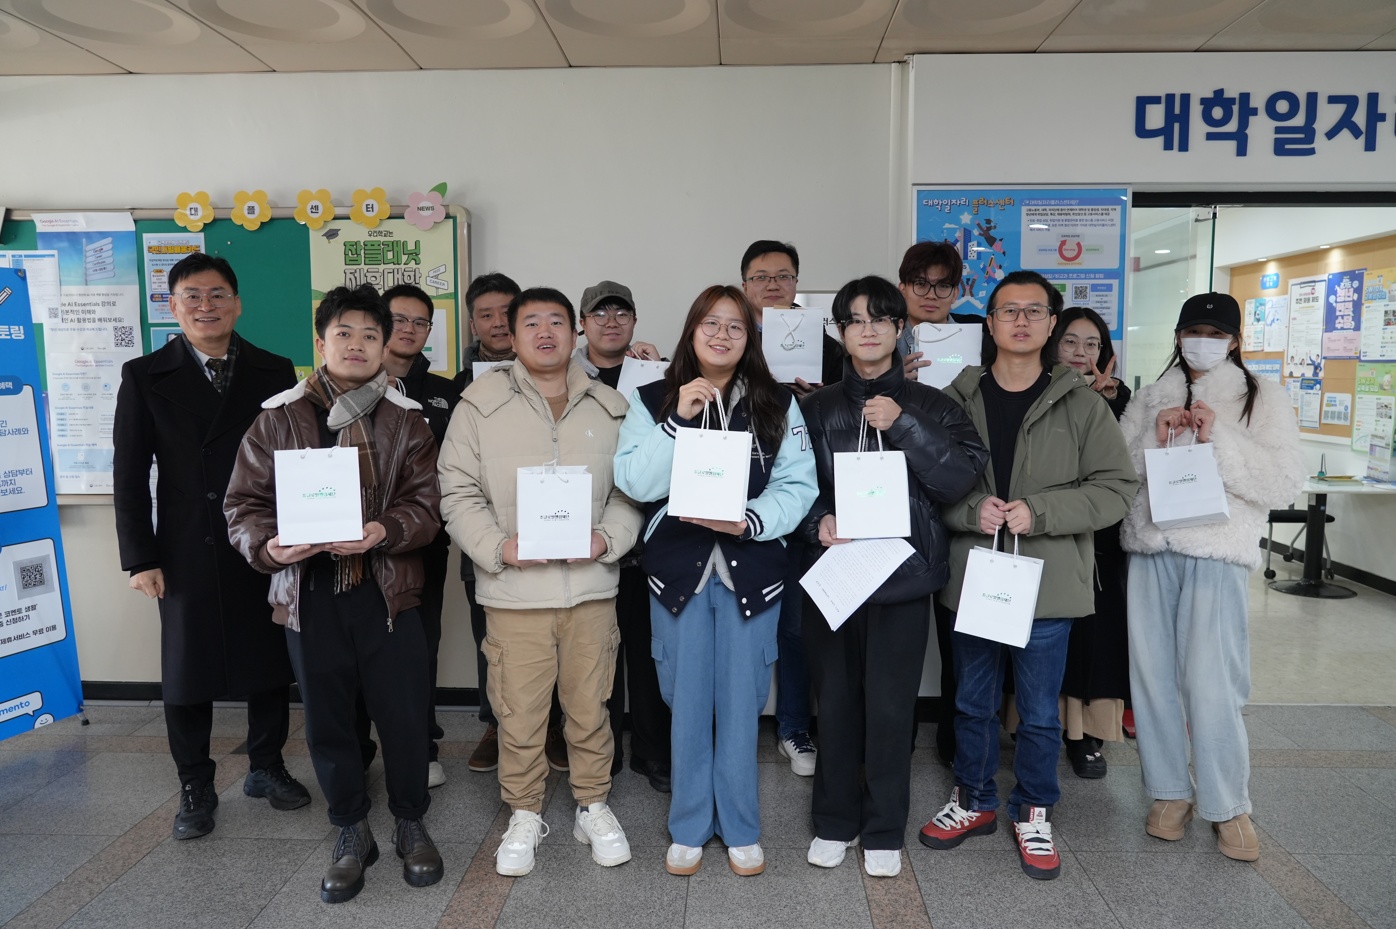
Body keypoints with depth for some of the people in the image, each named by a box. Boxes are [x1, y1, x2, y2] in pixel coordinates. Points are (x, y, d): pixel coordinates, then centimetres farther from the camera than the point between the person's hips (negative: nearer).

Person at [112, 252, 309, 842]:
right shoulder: (146, 376, 1)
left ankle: (266, 767, 31)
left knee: (269, 664, 12)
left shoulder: (274, 372, 2)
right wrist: (140, 558, -5)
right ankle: (195, 787, 27)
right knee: (187, 672, 10)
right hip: (187, 551, -1)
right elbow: (130, 474, 0)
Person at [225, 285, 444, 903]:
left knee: (404, 714, 5)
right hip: (308, 594, 1)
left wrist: (383, 531, -21)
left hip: (386, 590, 0)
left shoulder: (407, 420, 5)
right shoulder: (278, 418, 5)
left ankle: (411, 823, 29)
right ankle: (351, 833, 31)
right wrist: (268, 545, -16)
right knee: (326, 719, 11)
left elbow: (425, 504, -2)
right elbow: (244, 503, 4)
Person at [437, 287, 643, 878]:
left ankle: (593, 806, 32)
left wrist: (606, 538, -9)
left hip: (591, 586, 2)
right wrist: (498, 547, -14)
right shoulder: (481, 404, 1)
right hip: (513, 591, -1)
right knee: (519, 712, 7)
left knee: (590, 706, 12)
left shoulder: (610, 408, 7)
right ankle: (524, 815, 29)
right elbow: (458, 492, -1)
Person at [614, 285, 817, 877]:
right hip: (678, 569, 0)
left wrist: (750, 520, -19)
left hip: (750, 569, 0)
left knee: (741, 704, 9)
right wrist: (678, 419, -18)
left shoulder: (778, 405, 4)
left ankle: (740, 829, 26)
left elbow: (797, 486, -3)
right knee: (686, 704, 9)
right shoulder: (653, 401, 2)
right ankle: (689, 828, 26)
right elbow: (635, 483, -9)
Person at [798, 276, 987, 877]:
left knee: (889, 705, 2)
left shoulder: (929, 405, 5)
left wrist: (903, 425, -15)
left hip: (903, 573, -1)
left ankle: (884, 831, 22)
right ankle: (835, 821, 27)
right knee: (836, 699, 8)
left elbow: (961, 478, -8)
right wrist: (819, 522, -10)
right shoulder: (817, 407, 8)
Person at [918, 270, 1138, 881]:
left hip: (1048, 583, -1)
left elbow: (1117, 486, -5)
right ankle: (974, 801, 36)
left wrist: (1038, 512, -16)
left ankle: (1033, 814, 32)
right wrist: (970, 510, -16)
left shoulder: (1081, 404, -1)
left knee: (1039, 712, 11)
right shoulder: (958, 399, 2)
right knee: (973, 702, 16)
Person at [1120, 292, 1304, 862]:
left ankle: (1227, 805, 14)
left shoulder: (1262, 398, 5)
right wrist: (1153, 441, -9)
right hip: (1150, 550, 3)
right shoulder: (1151, 397, 13)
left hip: (1217, 554, -3)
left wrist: (1219, 439, -14)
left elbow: (1284, 486, -5)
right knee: (1153, 676, 7)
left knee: (1212, 684, -5)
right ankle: (1170, 791, 23)